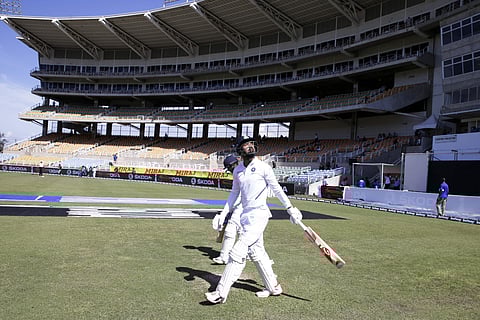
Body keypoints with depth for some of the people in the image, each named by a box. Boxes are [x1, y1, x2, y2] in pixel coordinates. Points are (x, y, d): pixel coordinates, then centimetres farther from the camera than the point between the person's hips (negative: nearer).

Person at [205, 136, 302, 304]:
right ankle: (273, 287, 29)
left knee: (237, 252, -10)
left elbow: (277, 189, 0)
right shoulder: (237, 170, 9)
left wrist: (290, 208, 2)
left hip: (258, 215, -7)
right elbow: (234, 193, 19)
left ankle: (221, 293, -5)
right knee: (256, 252, 12)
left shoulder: (263, 167, -8)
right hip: (245, 215, 7)